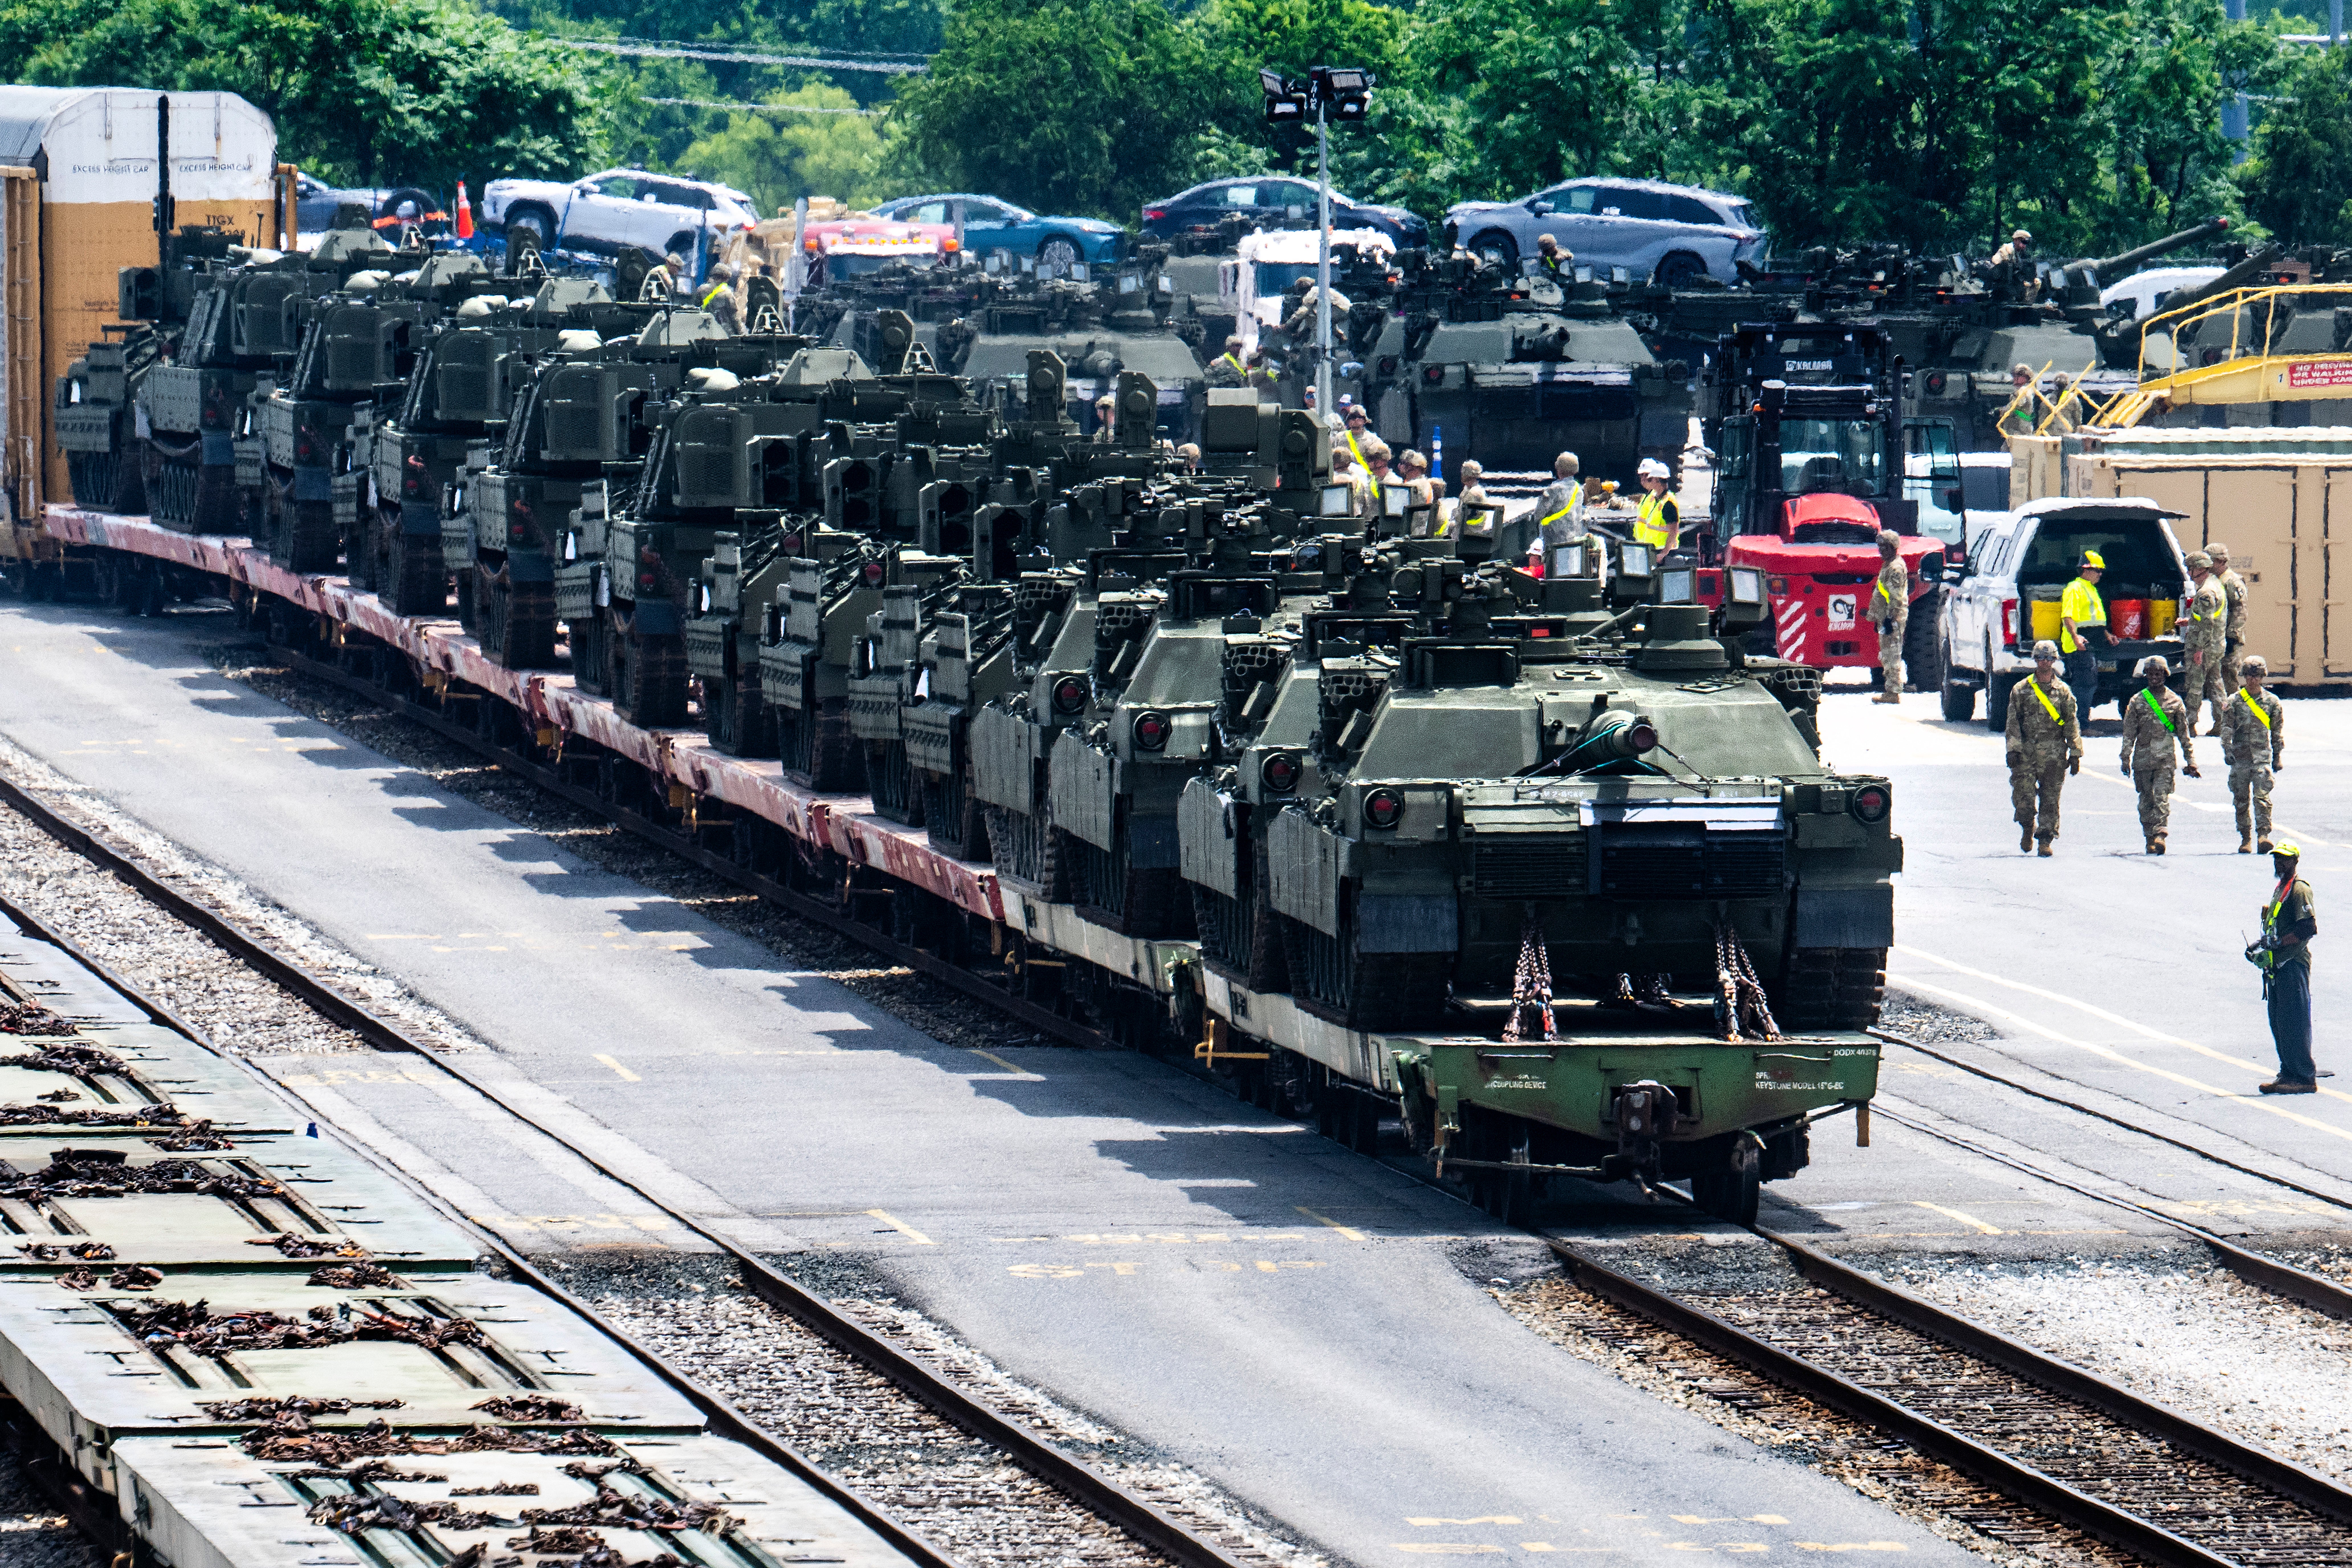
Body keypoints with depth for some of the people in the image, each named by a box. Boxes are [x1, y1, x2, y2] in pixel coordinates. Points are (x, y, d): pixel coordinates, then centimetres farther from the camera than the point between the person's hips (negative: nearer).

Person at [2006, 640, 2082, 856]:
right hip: (2026, 752, 0)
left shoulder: (2063, 691, 8)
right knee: (2023, 796, -5)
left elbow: (2072, 725, 9)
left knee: (2050, 799, -2)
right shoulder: (2022, 690, 6)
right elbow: (2013, 722, 4)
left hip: (2053, 755, 0)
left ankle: (2045, 840, 3)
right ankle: (2028, 828, 22)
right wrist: (2013, 749, -6)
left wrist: (2075, 754, 4)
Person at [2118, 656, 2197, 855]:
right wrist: (2126, 760, 0)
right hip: (2143, 756, 2)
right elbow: (2129, 733, 7)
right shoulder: (2137, 701, 7)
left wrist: (2190, 761, 8)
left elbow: (2184, 734, 10)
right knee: (2146, 800, 5)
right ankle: (2150, 838, 13)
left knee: (2162, 797, -15)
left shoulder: (2175, 701, 6)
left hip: (2166, 758, -2)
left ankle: (2160, 835, -23)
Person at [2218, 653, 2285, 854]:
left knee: (2262, 796, -14)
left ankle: (2264, 834, -17)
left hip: (2263, 756, -1)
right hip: (2240, 755, 1)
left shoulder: (2272, 702, 8)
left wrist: (2278, 757, 11)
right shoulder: (2234, 701, 5)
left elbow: (2278, 732, 14)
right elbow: (2226, 728, 2)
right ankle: (2245, 839, 11)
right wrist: (2227, 750, -12)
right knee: (2242, 800, 3)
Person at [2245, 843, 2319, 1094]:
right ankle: (2288, 1074, 16)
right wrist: (2262, 946, 11)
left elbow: (2308, 928, -20)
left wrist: (2276, 944, -20)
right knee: (2278, 1023, 11)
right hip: (2277, 965, 10)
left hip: (2293, 964, -10)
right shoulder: (2280, 890, 19)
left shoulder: (2299, 890, -11)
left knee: (2293, 1023, -10)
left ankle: (2306, 1078, -8)